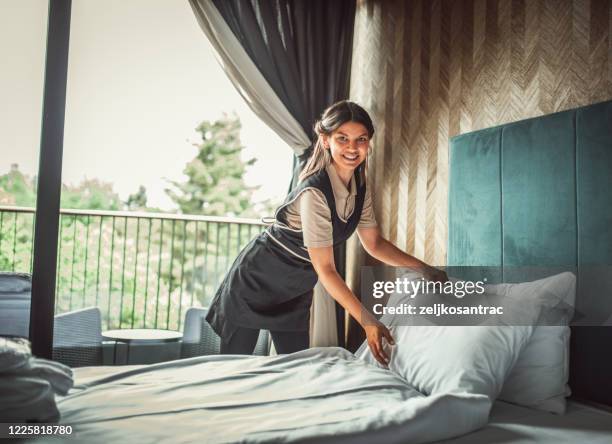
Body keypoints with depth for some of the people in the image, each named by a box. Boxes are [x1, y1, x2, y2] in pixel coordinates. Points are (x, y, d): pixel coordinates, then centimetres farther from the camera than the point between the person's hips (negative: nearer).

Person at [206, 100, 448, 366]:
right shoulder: (314, 191, -30)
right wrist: (368, 321, -30)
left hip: (296, 288, 7)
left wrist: (423, 268, -5)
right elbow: (325, 269, -29)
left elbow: (374, 243, 6)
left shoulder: (359, 188, -6)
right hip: (257, 281, -7)